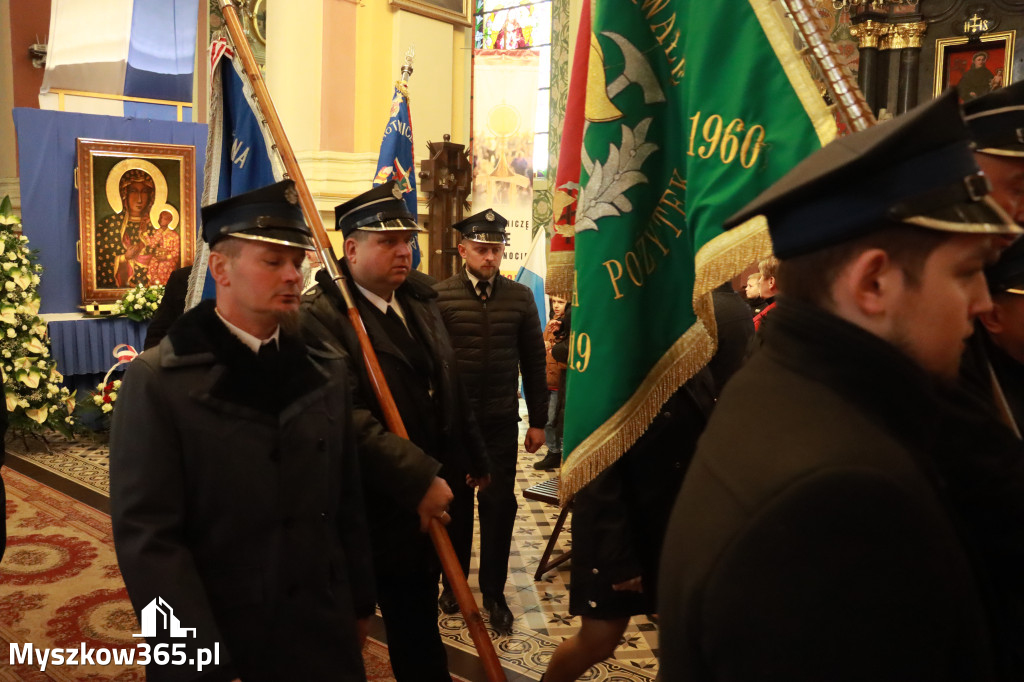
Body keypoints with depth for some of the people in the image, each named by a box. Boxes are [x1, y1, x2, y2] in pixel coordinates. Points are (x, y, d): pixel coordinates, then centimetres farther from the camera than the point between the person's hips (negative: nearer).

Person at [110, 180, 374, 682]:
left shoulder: (328, 373, 3)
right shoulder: (157, 382, -12)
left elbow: (347, 502, 7)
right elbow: (147, 538, -15)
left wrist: (359, 604, 9)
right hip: (214, 641, -4)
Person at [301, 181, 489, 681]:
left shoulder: (420, 301, 8)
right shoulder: (320, 316, -19)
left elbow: (450, 387, 17)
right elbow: (347, 417, -31)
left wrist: (473, 458, 21)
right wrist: (417, 479, -31)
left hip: (428, 497, 7)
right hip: (369, 514, -6)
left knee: (418, 624, 23)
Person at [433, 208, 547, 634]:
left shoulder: (520, 297, 2)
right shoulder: (439, 296, -6)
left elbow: (534, 362, 5)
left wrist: (538, 420, 5)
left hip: (501, 422, 1)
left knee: (500, 504, 4)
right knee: (456, 502, 13)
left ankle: (493, 592, 20)